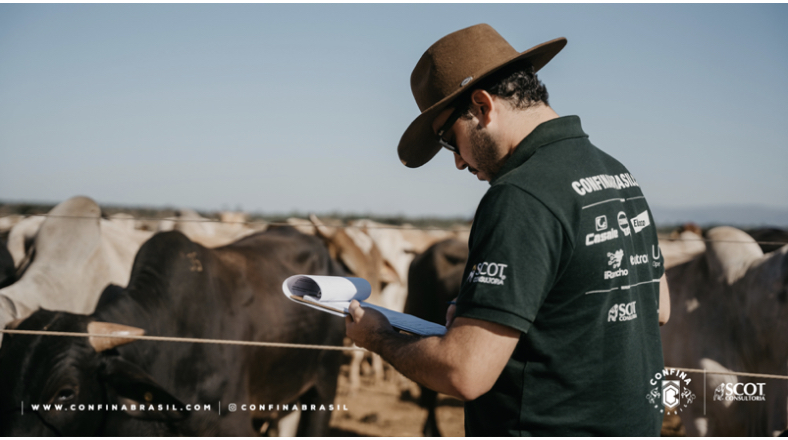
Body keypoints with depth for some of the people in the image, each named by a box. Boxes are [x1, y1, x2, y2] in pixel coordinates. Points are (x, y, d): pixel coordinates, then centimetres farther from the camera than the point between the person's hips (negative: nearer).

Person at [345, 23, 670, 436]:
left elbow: (466, 373, -25)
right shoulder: (618, 175, 8)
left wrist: (379, 337, -5)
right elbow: (658, 306, 20)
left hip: (547, 427, -9)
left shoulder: (522, 199, -20)